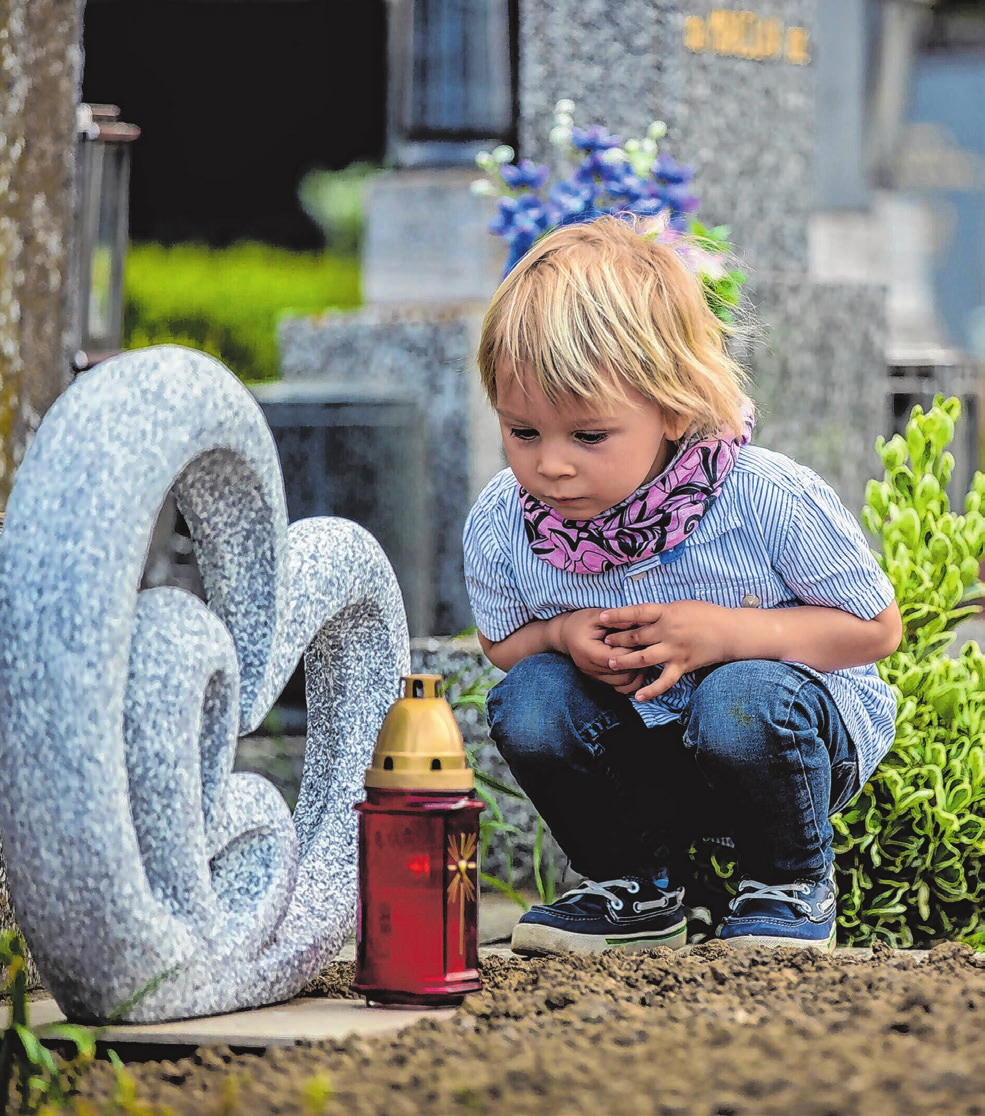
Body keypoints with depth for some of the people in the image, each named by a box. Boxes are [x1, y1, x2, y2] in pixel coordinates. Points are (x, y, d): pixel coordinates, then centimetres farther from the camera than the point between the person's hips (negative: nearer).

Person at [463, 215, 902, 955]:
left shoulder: (769, 500, -27)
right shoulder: (501, 523, -15)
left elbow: (877, 628, -15)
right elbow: (501, 641, 5)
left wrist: (725, 634, -30)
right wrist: (563, 636, -21)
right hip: (639, 751, 4)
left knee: (743, 701, -36)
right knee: (528, 700, -23)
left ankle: (793, 885, -3)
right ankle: (638, 891, 4)